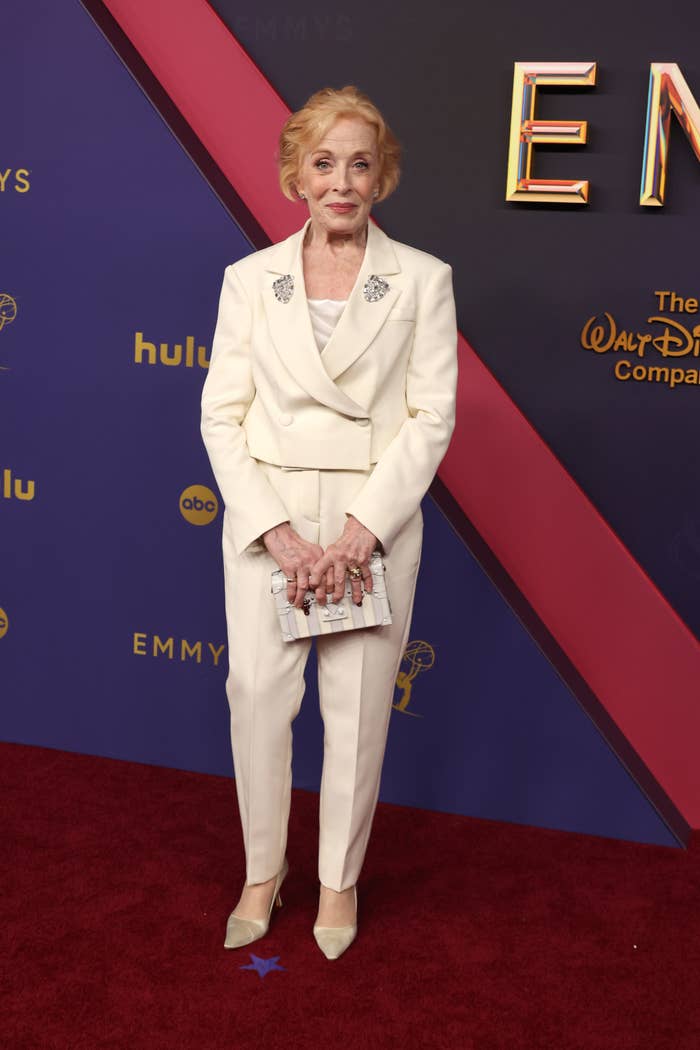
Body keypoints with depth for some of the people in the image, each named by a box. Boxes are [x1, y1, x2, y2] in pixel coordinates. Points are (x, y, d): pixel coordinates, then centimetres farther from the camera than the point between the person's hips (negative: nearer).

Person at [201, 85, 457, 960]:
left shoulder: (422, 280, 0)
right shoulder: (250, 279, 3)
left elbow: (433, 416, -4)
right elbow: (222, 414, 0)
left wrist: (361, 530, -13)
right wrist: (278, 531, -11)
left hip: (375, 521, -1)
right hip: (266, 518, 1)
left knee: (358, 707, 7)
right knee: (257, 694, 6)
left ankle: (339, 878, 28)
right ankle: (263, 870, 28)